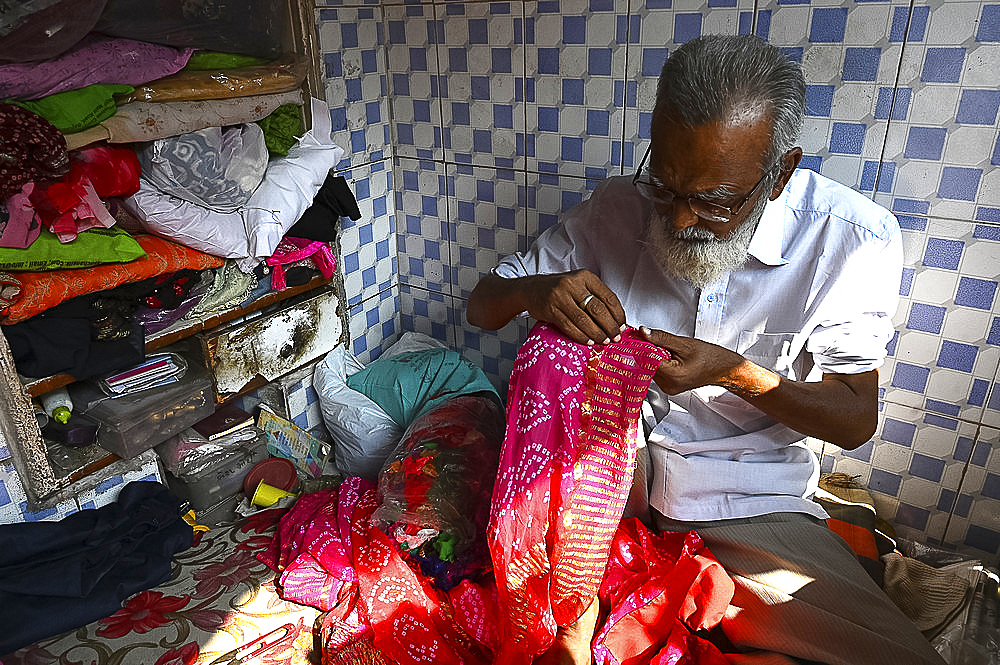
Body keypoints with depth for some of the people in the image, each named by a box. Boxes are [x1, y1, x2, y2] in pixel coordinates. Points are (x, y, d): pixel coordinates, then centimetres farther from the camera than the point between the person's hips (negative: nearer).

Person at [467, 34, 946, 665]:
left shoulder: (855, 241, -12)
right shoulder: (617, 208, -8)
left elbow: (856, 419, -5)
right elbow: (482, 306, -1)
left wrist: (735, 372, -23)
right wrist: (532, 290, -25)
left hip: (749, 509, 0)